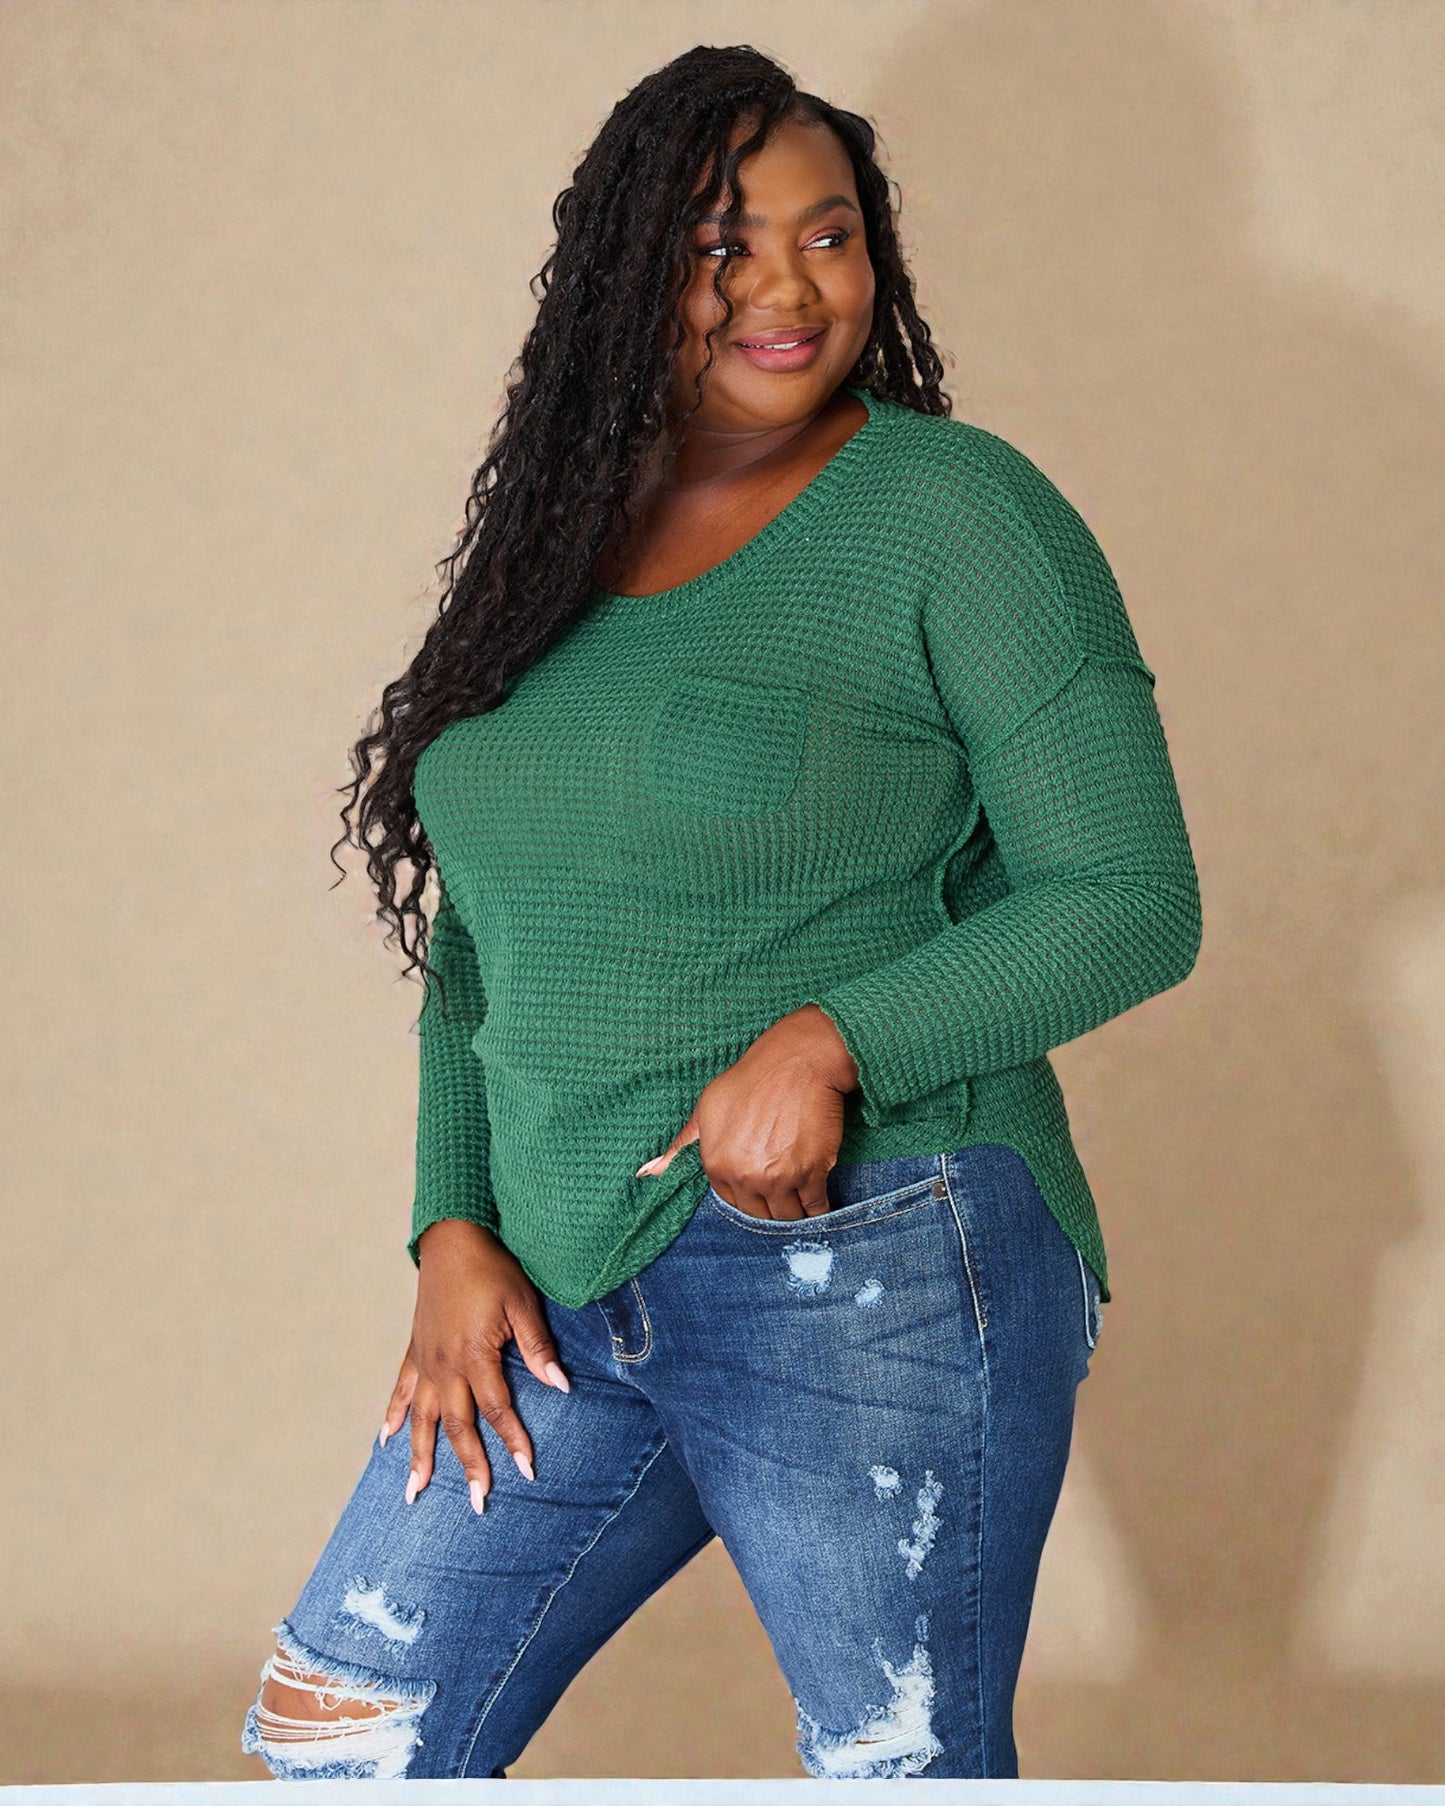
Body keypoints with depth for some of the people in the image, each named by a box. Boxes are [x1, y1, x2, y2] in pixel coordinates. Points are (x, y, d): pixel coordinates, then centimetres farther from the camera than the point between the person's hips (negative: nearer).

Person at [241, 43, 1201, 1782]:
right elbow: (477, 946, 15)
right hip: (567, 1292, 6)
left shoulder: (955, 510, -6)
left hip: (874, 1275, -6)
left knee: (905, 1769, 3)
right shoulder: (555, 540, 12)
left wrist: (835, 1040, -21)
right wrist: (454, 1232, 2)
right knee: (343, 1732, 9)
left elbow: (1132, 900, -10)